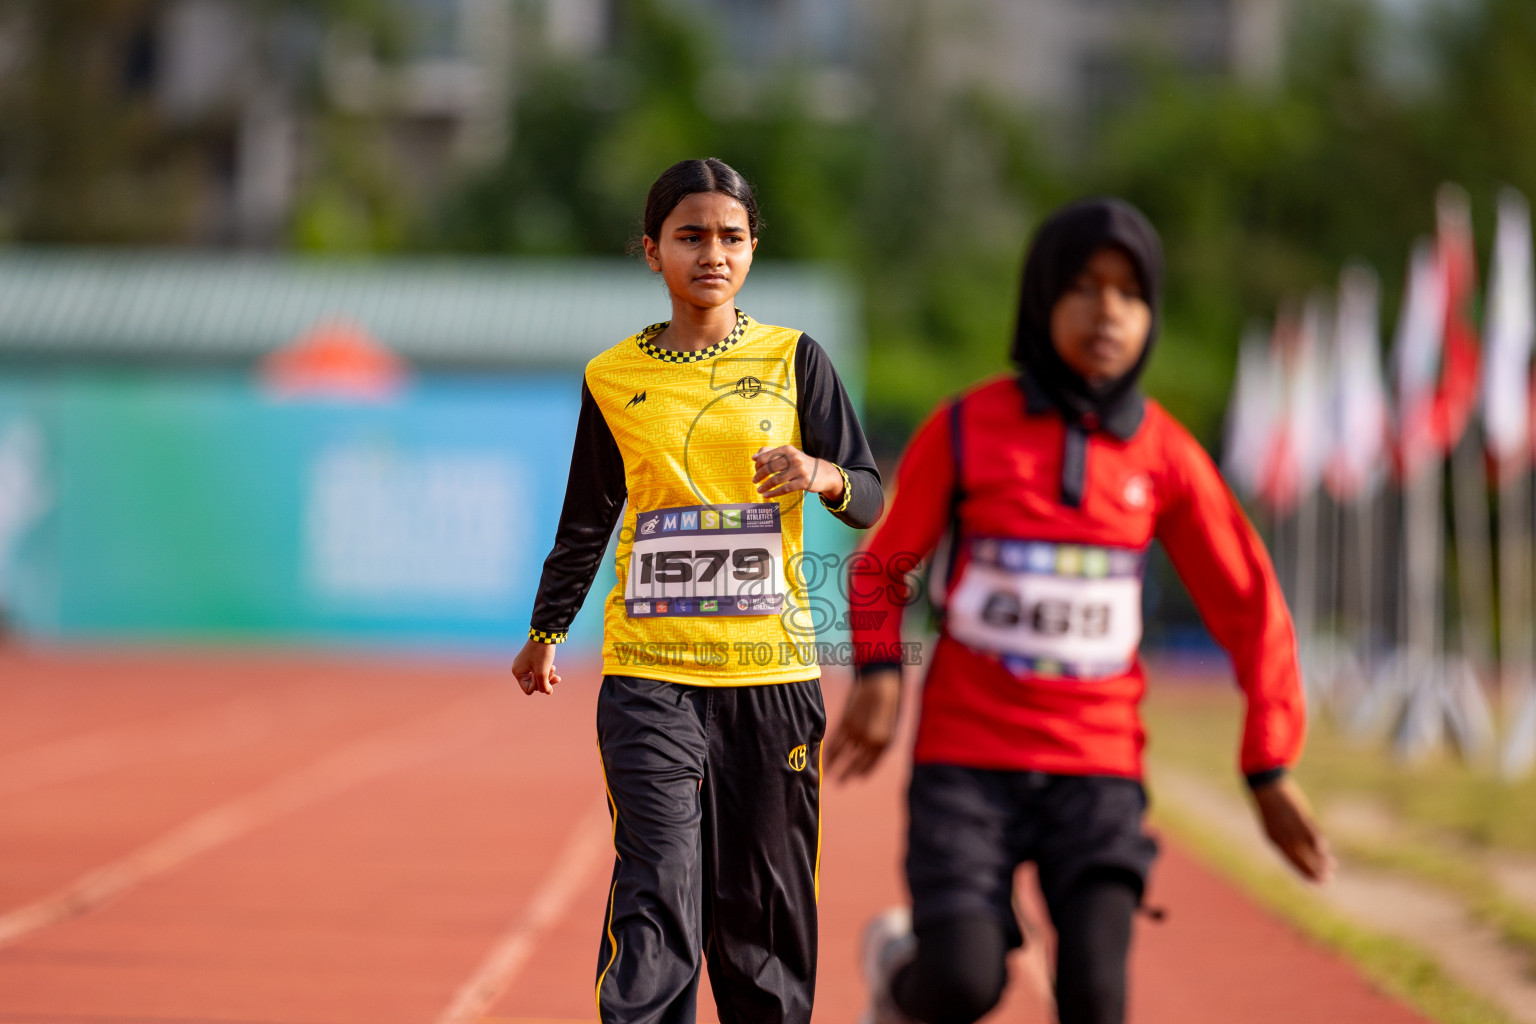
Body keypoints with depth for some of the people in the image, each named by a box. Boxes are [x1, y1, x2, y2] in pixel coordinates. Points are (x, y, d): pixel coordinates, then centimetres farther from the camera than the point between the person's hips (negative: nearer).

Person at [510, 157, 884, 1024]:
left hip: (771, 670, 1)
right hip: (651, 675, -1)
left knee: (765, 904, 5)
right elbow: (586, 523, 19)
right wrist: (546, 634, 20)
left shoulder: (794, 359, 5)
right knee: (655, 902, -14)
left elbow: (873, 500, 3)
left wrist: (825, 476, -18)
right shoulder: (612, 379, 8)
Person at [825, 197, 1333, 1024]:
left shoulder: (1164, 454, 1)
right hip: (967, 759, -2)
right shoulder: (966, 429, -4)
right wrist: (878, 670, -9)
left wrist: (1269, 768, 4)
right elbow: (884, 566, 9)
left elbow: (1248, 605, 7)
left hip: (1098, 768, 2)